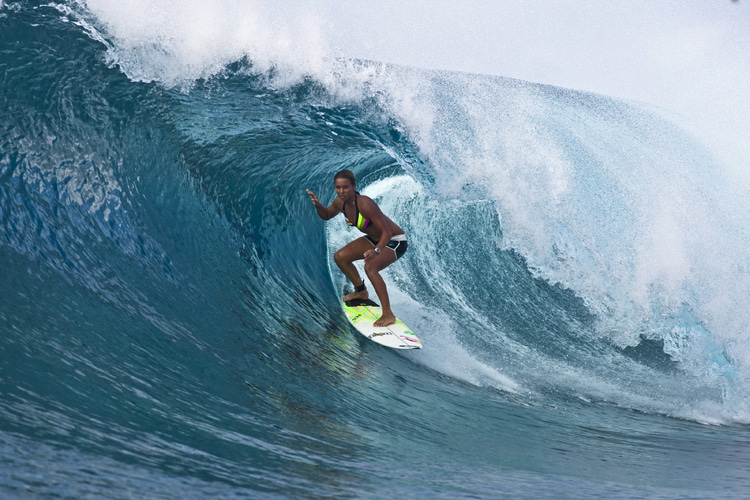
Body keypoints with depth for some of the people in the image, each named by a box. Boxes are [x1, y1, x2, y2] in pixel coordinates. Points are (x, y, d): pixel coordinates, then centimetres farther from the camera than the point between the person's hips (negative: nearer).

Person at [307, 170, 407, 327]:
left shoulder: (365, 204, -33)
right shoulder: (340, 202, -9)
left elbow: (387, 232, -33)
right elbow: (326, 215, 13)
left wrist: (376, 250, -50)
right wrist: (317, 205, -8)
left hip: (394, 242, -9)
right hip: (374, 239, 9)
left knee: (370, 266, -33)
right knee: (340, 257, 10)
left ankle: (388, 315, -30)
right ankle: (361, 291, 31)